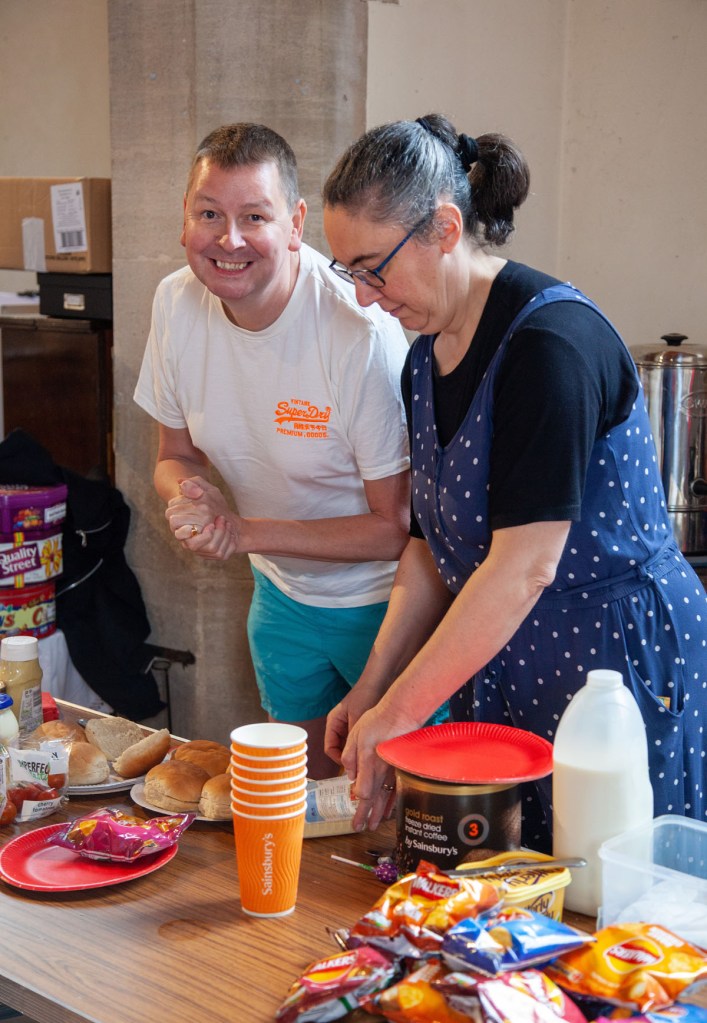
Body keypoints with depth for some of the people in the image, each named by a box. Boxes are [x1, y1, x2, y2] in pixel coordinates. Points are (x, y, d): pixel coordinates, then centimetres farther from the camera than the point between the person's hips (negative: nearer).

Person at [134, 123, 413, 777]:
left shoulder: (362, 335, -29)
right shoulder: (177, 303, -10)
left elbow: (398, 527, -23)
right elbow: (176, 455, 4)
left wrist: (246, 532, -25)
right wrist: (190, 500, -19)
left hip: (385, 601, -5)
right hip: (283, 594, 5)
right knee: (306, 781, 21)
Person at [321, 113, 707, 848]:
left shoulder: (551, 340, -21)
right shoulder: (426, 359, 7)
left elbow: (524, 567, -25)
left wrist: (396, 713, -20)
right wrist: (370, 690, 3)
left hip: (622, 670, -8)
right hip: (503, 678, 8)